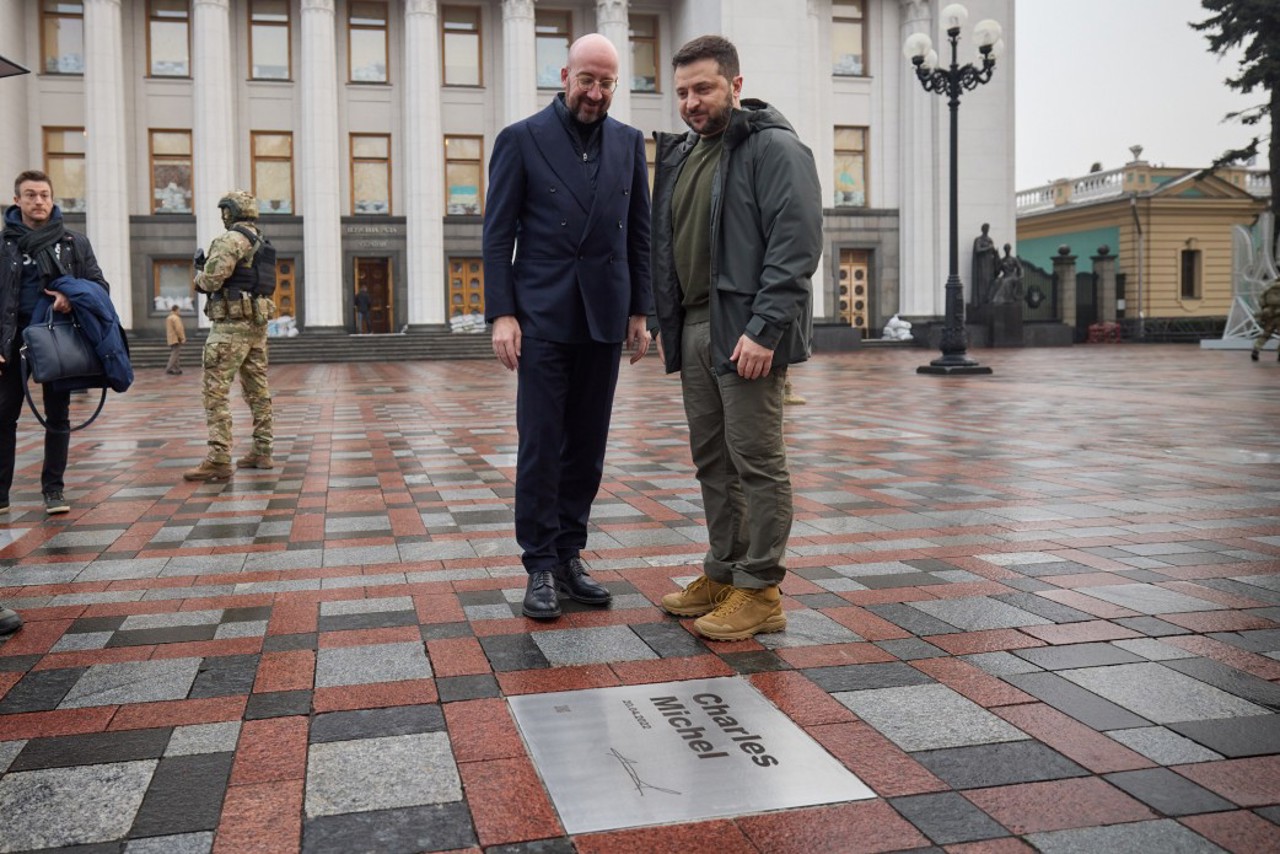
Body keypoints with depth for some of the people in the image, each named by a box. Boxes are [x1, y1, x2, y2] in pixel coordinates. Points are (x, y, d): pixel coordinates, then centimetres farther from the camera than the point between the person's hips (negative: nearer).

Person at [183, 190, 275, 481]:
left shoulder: (231, 239, -11)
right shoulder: (261, 243, 17)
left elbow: (211, 280, -17)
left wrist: (200, 275, 5)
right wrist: (209, 276, 17)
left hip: (232, 323, -9)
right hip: (258, 323, 9)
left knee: (216, 391, -10)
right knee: (257, 389, 12)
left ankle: (219, 460, -15)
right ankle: (262, 452, 16)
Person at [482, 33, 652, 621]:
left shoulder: (629, 142, 10)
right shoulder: (522, 140, 0)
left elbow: (639, 233, 12)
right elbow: (498, 235, -2)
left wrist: (640, 311, 8)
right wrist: (502, 313, -10)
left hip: (604, 319, 4)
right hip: (543, 316, -3)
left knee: (587, 446, 7)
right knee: (540, 445, -3)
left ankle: (569, 555, 17)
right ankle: (540, 567, 6)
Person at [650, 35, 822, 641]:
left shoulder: (774, 148, -7)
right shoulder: (681, 155, 18)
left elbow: (796, 245, -16)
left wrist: (763, 329, -22)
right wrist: (667, 323, 15)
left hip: (745, 333, -8)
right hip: (693, 330, 8)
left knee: (756, 462, -3)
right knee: (711, 461, 13)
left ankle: (760, 591, 5)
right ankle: (723, 574, 24)